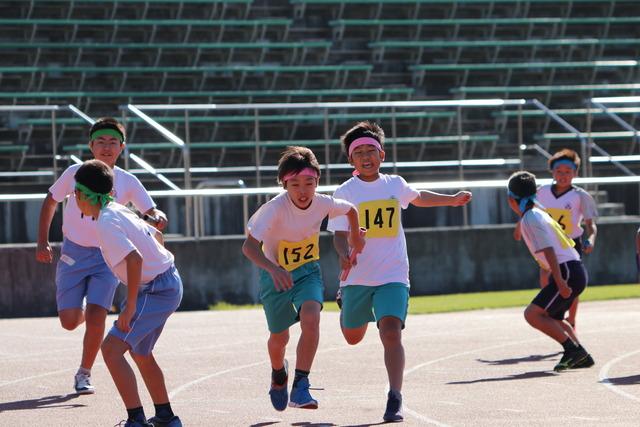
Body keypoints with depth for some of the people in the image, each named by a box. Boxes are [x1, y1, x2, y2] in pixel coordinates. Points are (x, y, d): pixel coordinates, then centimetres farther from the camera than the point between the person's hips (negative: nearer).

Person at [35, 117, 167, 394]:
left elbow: (152, 213, -1)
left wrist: (158, 218, -27)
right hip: (73, 254, 0)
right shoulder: (76, 173, -4)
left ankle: (84, 374, 4)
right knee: (69, 321, -5)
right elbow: (50, 202, 9)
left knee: (96, 318, -14)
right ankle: (84, 314, 35)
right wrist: (43, 242, 4)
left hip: (107, 257, 0)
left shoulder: (127, 182, -2)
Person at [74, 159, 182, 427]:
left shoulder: (105, 224, -19)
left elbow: (135, 259, -32)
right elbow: (156, 235, 21)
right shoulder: (118, 210, 9)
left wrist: (130, 306, -28)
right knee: (139, 352, 25)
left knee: (112, 349, -15)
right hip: (169, 282, 10)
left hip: (156, 290, -10)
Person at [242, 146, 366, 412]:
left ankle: (300, 387, -24)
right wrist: (272, 268, -51)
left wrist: (356, 239, 19)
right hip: (275, 275, -2)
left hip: (308, 272, 2)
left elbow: (350, 210, 8)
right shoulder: (275, 208, -29)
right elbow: (249, 246, -36)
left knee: (311, 319, -27)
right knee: (279, 338, 12)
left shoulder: (322, 203, -17)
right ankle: (279, 374, 48)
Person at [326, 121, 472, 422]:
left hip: (393, 276, 0)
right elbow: (339, 233, -10)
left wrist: (452, 200, 29)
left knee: (391, 332, -21)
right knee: (353, 338, 18)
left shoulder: (395, 185, 6)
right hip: (358, 277, 0)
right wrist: (344, 254, -31)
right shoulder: (345, 192, -4)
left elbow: (418, 198, 30)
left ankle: (395, 398, -20)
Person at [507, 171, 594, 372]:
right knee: (553, 318, 25)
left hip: (568, 273, -10)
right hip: (576, 272, 10)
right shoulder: (539, 214, 18)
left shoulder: (530, 219, -11)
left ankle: (572, 349, -17)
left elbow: (549, 250, -20)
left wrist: (560, 282, -25)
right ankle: (581, 356, 22)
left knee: (533, 314, -15)